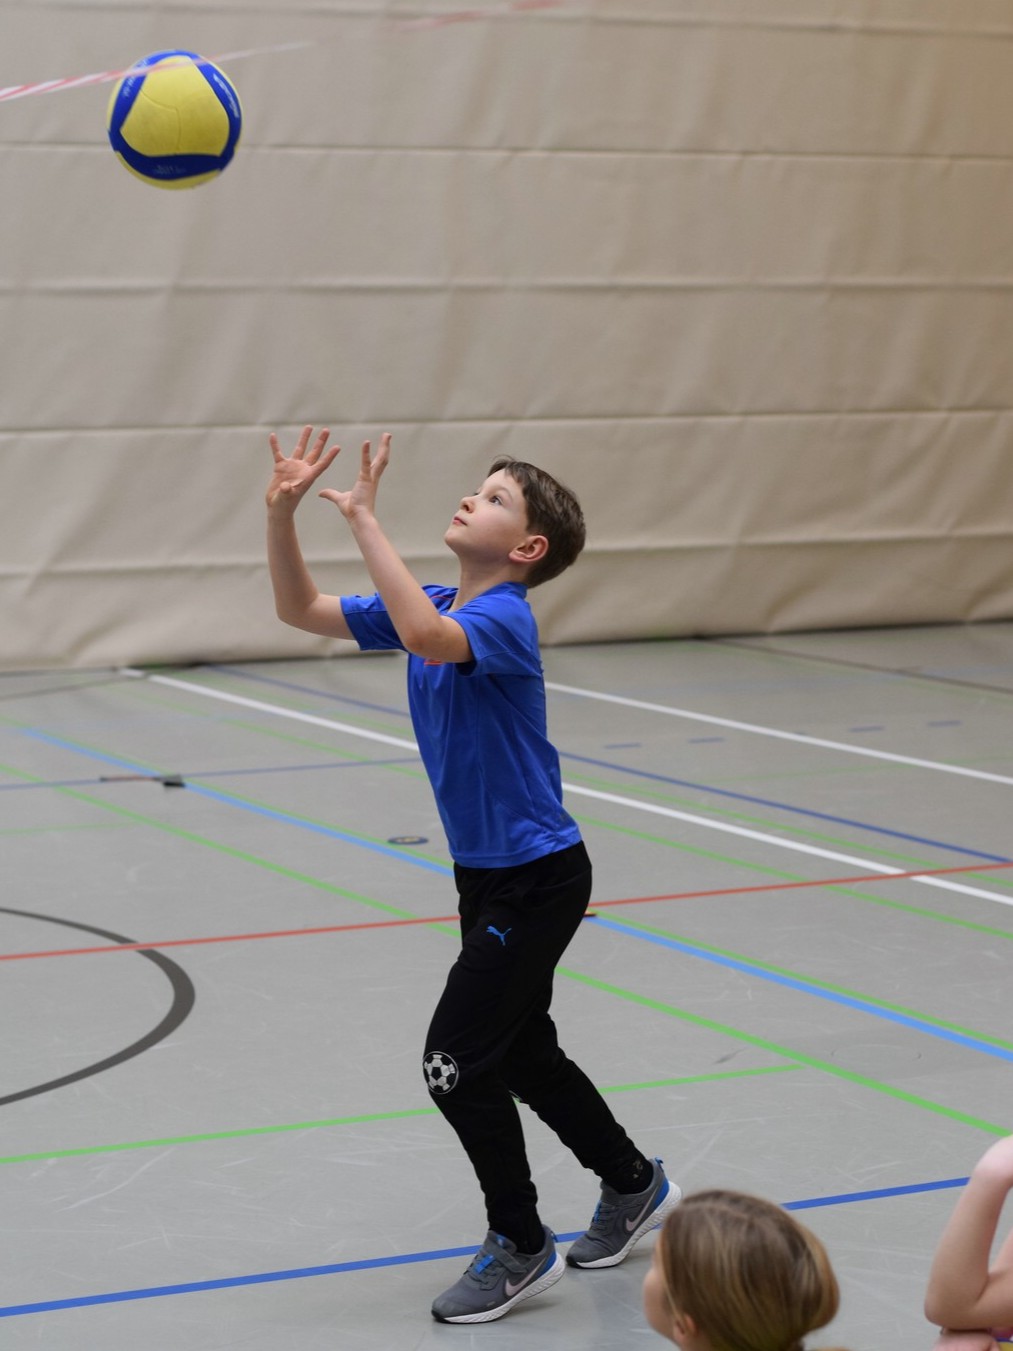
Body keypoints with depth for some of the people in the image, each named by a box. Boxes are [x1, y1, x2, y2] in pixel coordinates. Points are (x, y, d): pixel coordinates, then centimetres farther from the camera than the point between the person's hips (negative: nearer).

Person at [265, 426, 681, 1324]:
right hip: (487, 875, 9)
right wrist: (282, 515, -10)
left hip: (537, 877, -9)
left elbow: (428, 637, -43)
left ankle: (522, 1249, 8)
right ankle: (635, 1186, 40)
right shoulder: (437, 608, 5)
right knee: (521, 1054, 20)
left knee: (458, 1062, -8)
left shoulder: (503, 617, -21)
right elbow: (303, 610, 5)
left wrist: (366, 520, -38)